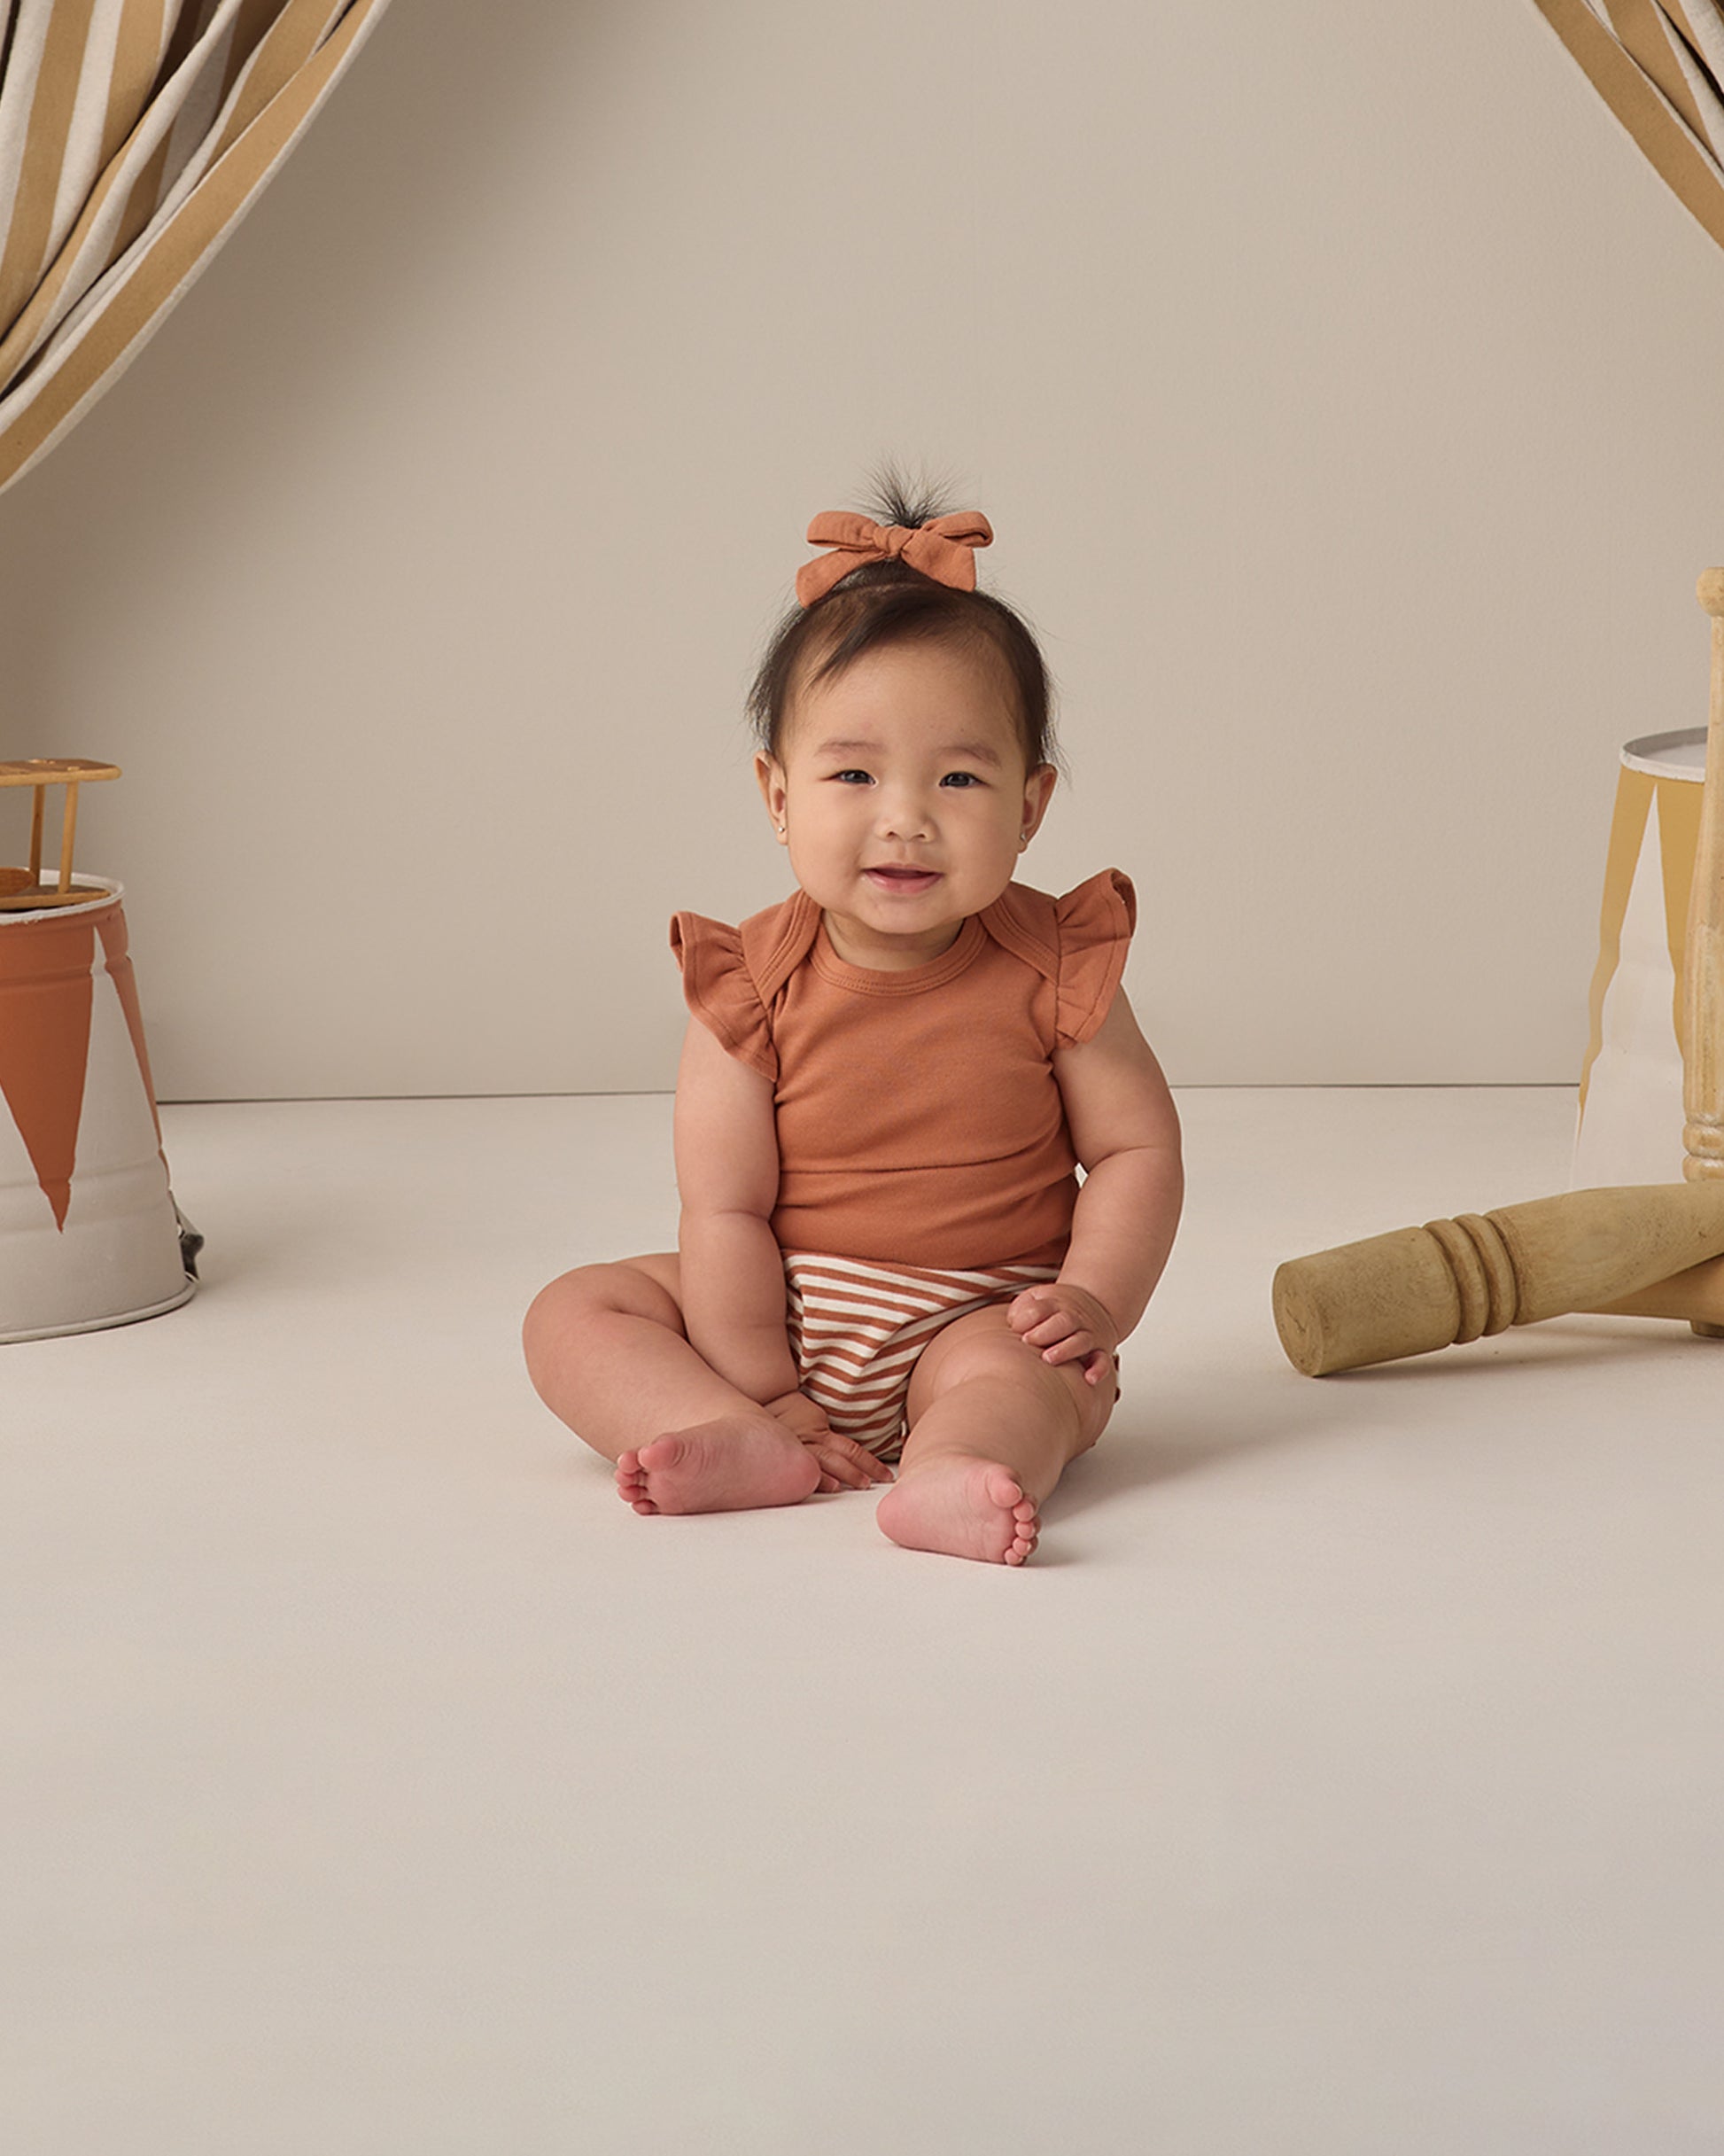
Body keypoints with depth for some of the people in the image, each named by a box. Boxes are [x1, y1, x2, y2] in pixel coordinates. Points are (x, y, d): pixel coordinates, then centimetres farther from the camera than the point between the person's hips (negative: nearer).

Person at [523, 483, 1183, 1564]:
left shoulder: (1052, 969, -8)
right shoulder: (753, 988, -9)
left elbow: (1137, 1149, -2)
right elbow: (724, 1209, -10)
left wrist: (1094, 1304, -16)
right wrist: (761, 1391, -16)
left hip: (979, 1321, -2)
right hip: (778, 1314, 2)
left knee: (1021, 1378, -34)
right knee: (573, 1315, -14)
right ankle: (751, 1452, -35)